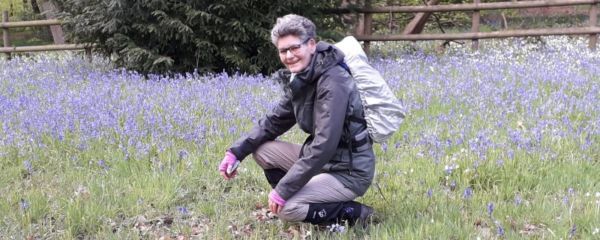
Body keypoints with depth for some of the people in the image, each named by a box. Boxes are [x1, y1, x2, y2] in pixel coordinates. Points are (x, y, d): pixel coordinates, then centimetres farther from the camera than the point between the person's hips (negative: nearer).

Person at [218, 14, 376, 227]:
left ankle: (355, 214, -4)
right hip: (324, 159, 9)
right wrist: (236, 151, 0)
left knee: (285, 208, -22)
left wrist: (283, 189, -26)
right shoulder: (300, 79, 3)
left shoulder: (333, 82, -24)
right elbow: (274, 121, 12)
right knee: (262, 149, 2)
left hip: (350, 171, -9)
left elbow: (324, 145, -29)